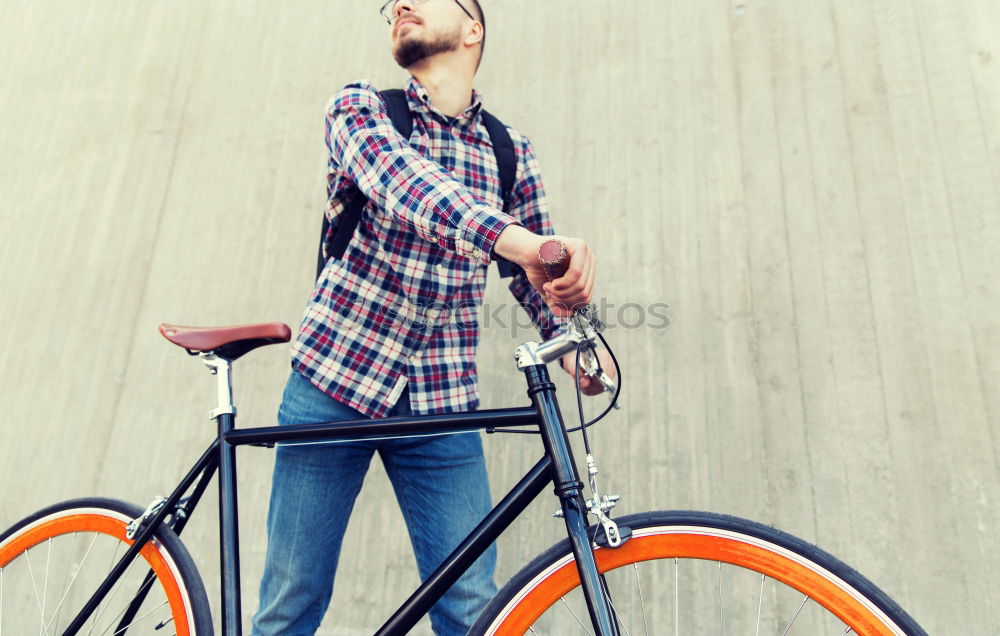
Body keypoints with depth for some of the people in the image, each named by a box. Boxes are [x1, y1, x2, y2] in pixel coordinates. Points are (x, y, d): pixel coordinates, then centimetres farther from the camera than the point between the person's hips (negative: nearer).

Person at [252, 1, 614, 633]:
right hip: (334, 383, -1)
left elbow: (538, 276, 13)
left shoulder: (511, 153, 7)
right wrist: (517, 240, -41)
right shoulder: (359, 106, 0)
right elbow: (401, 183, -23)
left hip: (442, 408, 2)